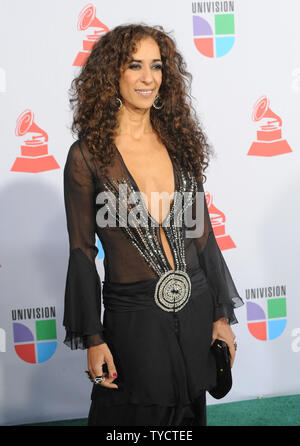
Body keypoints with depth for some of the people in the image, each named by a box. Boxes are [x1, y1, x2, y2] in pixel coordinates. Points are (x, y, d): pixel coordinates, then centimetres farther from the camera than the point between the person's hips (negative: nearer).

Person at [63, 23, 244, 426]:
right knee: (139, 416, 10)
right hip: (133, 316, -4)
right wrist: (93, 340, -7)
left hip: (196, 309, 4)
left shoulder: (180, 142, 5)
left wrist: (221, 315, 7)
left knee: (191, 413, 17)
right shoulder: (87, 155, -7)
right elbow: (82, 251, -5)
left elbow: (202, 234, 8)